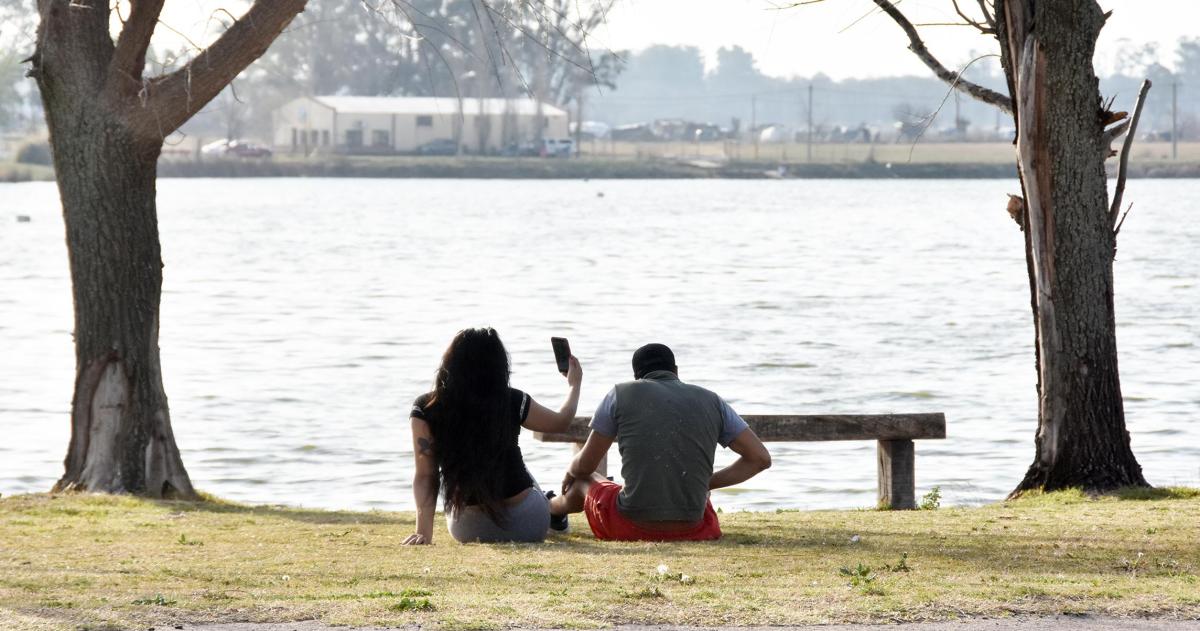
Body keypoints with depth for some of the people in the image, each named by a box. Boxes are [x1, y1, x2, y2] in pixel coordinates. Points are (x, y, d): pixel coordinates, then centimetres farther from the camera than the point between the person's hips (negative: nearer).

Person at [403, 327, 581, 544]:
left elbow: (424, 476, -16)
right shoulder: (512, 402, -13)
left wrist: (424, 533, -17)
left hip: (466, 532, 1)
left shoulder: (425, 409, -14)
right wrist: (574, 384, 26)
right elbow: (561, 422, 7)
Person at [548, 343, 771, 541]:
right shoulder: (712, 401, 9)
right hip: (692, 530, 2)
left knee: (584, 480, 32)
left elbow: (585, 465, 10)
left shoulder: (622, 394, 3)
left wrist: (571, 471, 34)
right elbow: (761, 458, 8)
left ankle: (553, 510, 65)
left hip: (631, 527, -2)